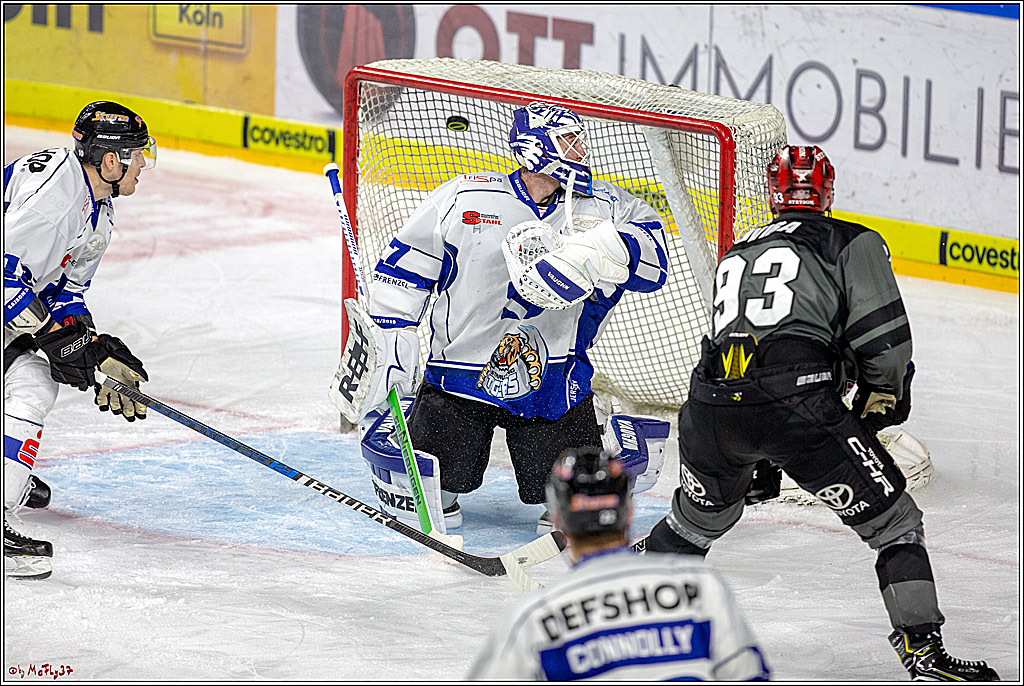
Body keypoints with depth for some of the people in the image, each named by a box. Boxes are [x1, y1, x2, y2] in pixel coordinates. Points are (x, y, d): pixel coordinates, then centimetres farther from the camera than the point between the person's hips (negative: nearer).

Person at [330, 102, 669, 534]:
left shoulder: (599, 205, 6)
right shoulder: (464, 198, 1)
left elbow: (654, 257, -8)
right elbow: (403, 270, 4)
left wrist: (599, 250, -26)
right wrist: (388, 338, -4)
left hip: (553, 378, 1)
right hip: (460, 365, -1)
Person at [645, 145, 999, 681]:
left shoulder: (735, 256, 32)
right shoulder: (852, 242, 13)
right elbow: (881, 336, 2)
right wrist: (881, 400, 20)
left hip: (712, 405, 5)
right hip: (799, 397, -5)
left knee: (700, 516, 33)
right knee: (894, 524, 5)